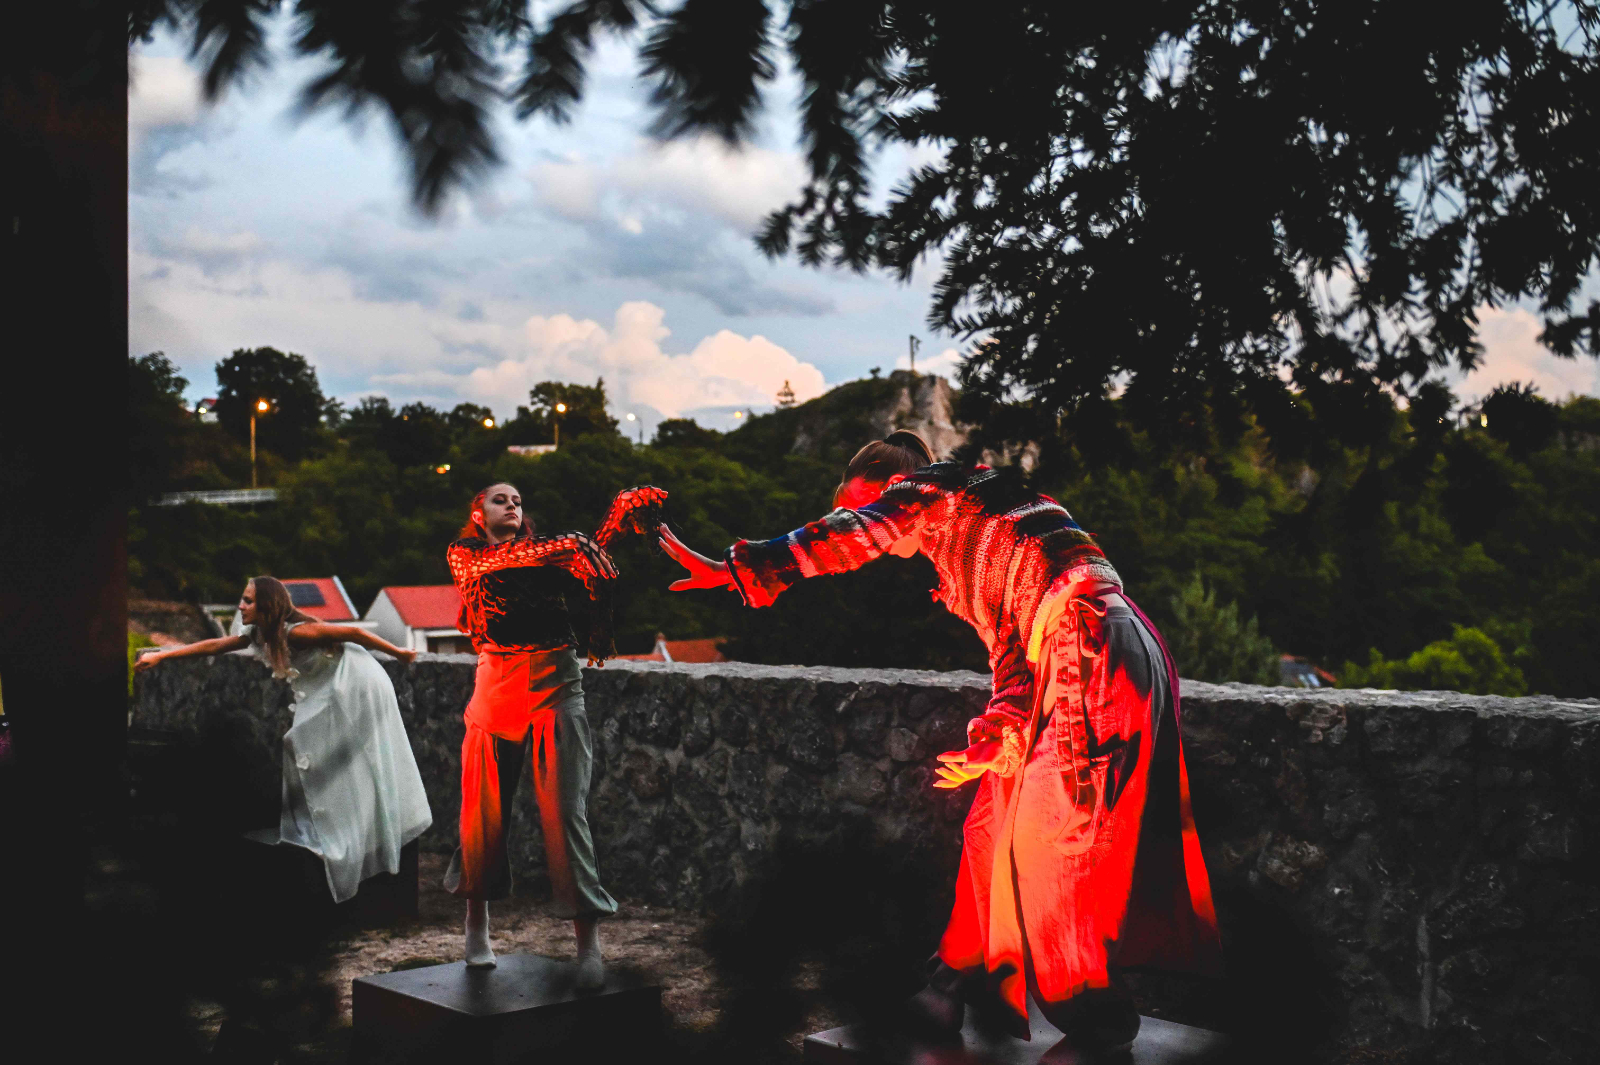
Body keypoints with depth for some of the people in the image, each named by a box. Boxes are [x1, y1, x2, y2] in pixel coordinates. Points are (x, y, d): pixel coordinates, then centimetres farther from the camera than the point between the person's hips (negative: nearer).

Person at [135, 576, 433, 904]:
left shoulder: (295, 631, -25)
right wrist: (160, 656, 3)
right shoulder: (260, 634, 2)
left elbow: (352, 633, -24)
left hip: (356, 685, -9)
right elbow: (214, 645, 5)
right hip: (331, 692, 9)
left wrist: (397, 653, -17)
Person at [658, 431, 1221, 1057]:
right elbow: (1012, 652, 24)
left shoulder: (943, 494, 0)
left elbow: (852, 536, -16)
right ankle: (966, 975, 22)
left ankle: (1094, 1018, 5)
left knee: (1049, 840, -6)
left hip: (1094, 653, -10)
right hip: (1063, 672, 10)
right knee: (996, 823, 12)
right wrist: (989, 746, 18)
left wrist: (733, 569, -19)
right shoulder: (962, 549, 26)